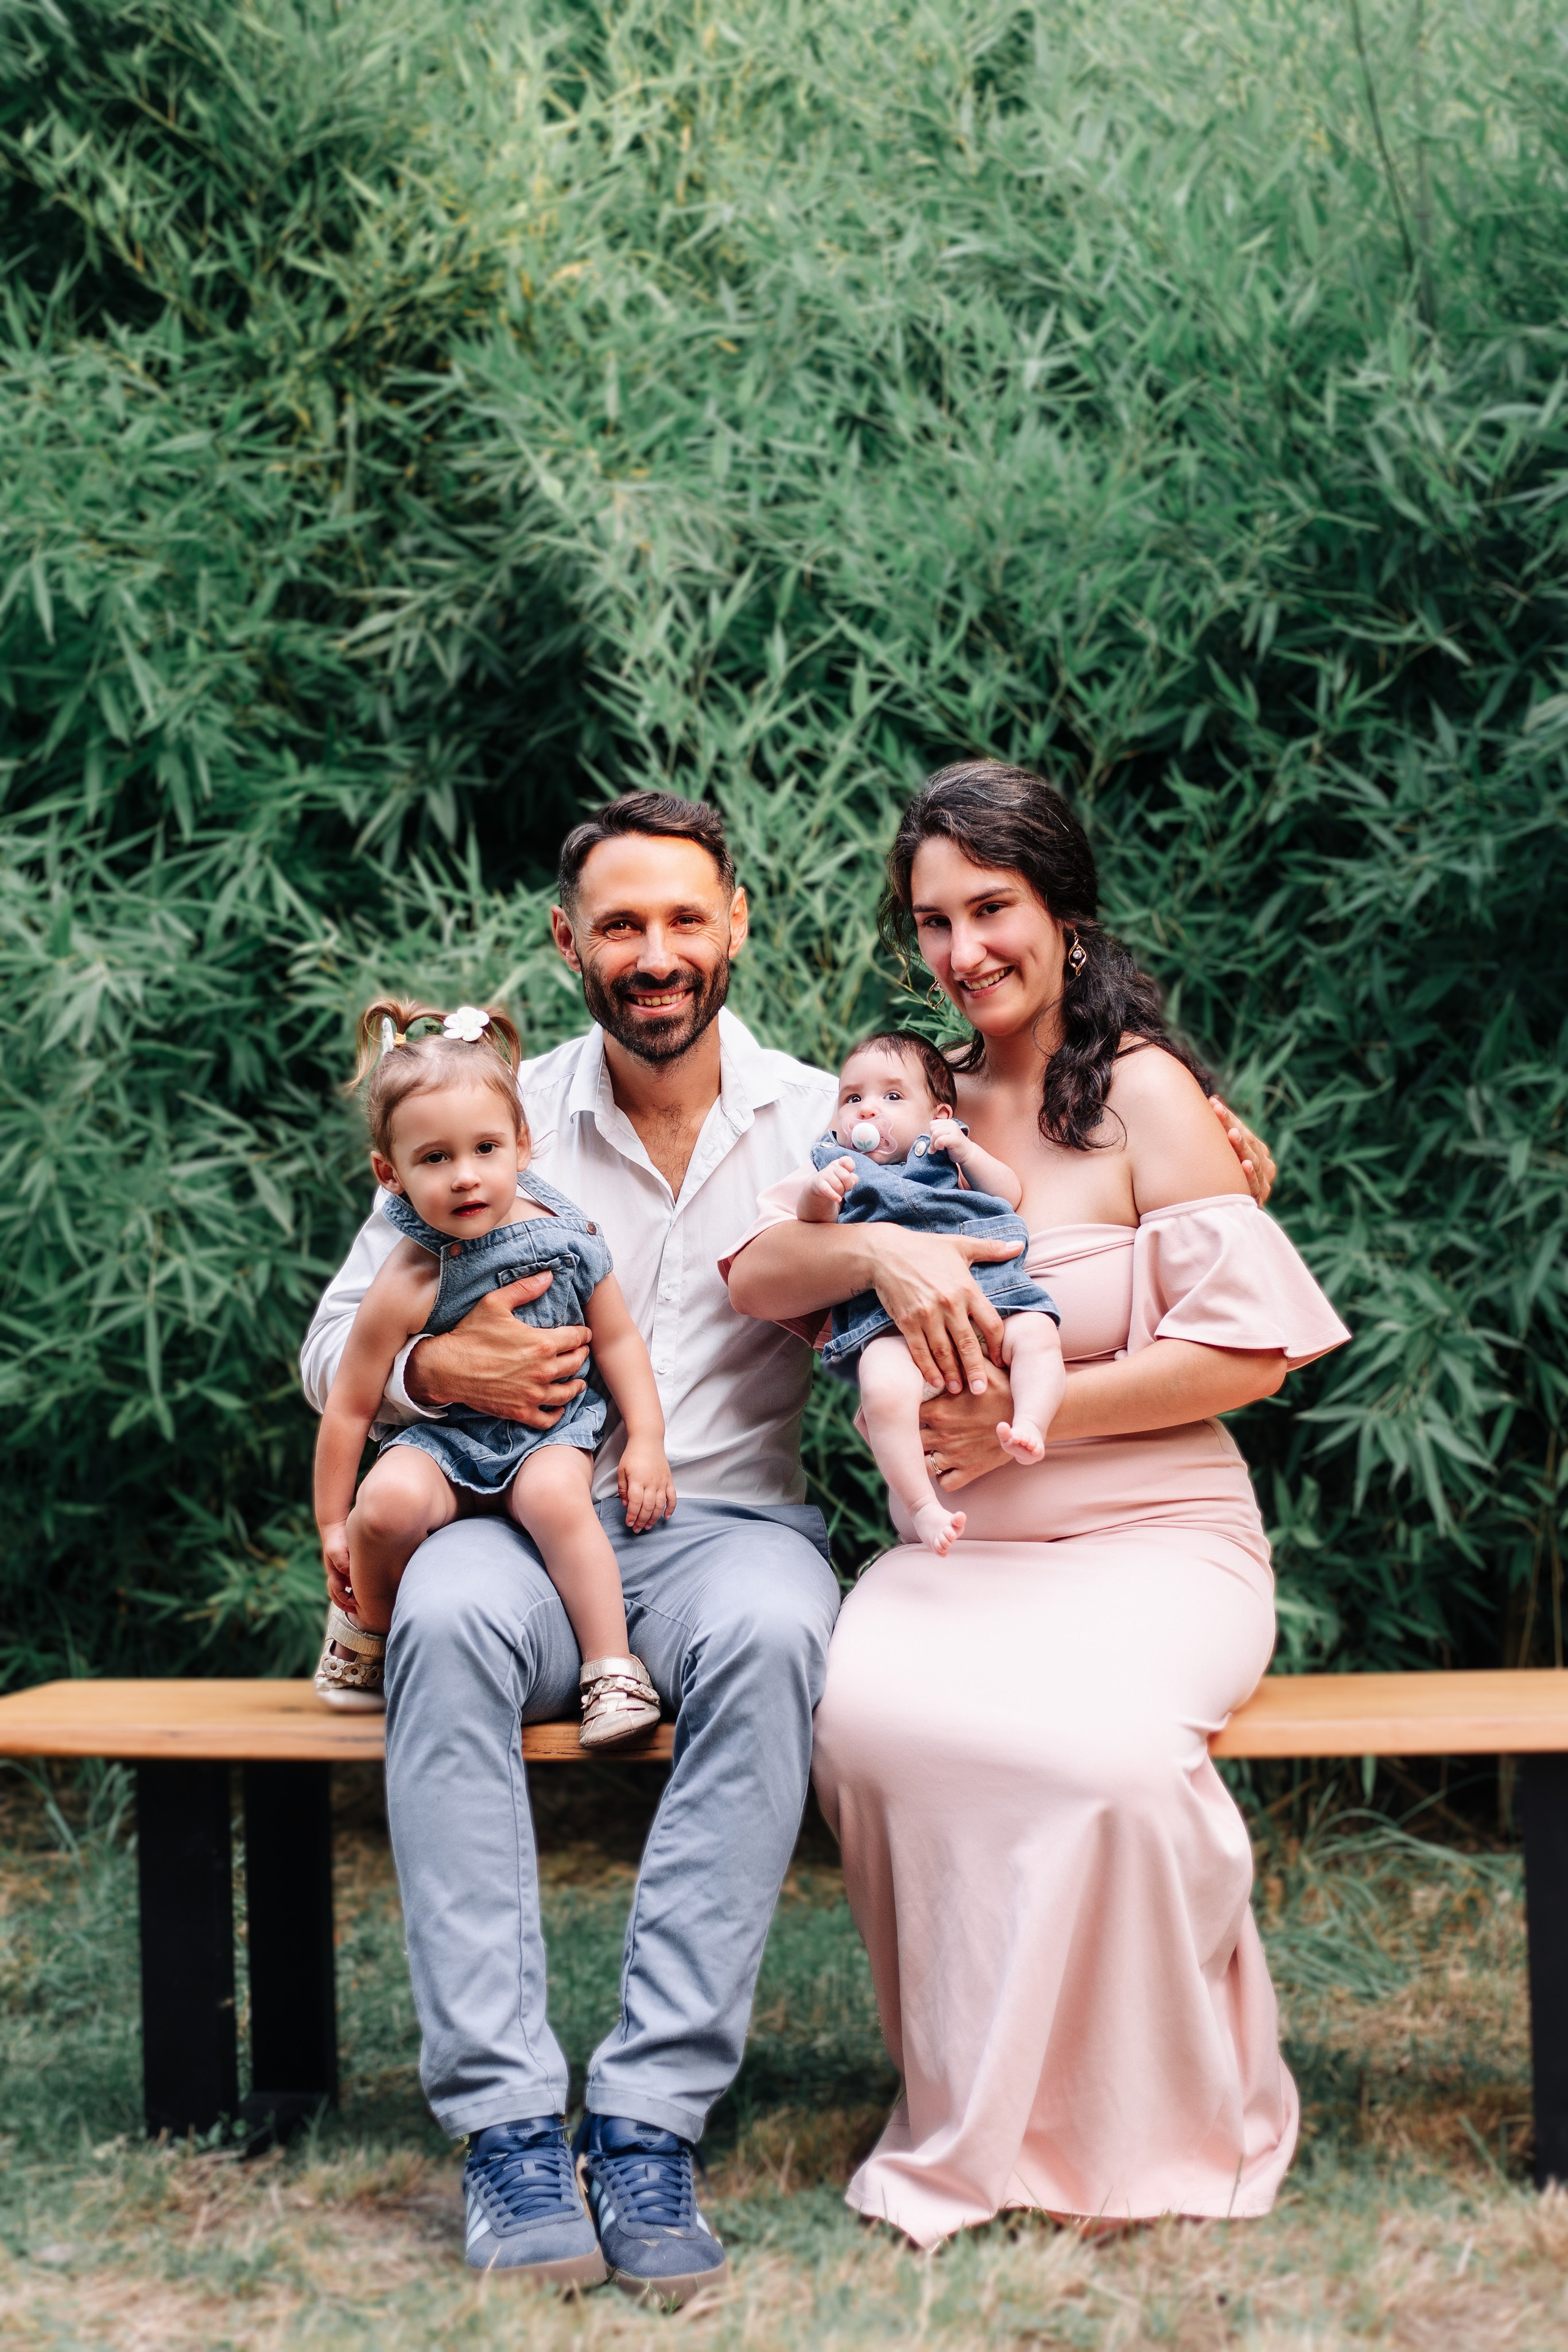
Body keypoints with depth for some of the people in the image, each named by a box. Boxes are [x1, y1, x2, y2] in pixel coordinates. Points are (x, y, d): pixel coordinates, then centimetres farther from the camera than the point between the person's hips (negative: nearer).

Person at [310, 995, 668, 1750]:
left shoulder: (563, 1236, -10)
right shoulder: (407, 1285, -18)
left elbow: (618, 1340, 5)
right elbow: (349, 1406, -9)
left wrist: (647, 1441, -2)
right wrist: (334, 1524, -4)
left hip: (550, 1431, 1)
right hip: (444, 1437, -1)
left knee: (554, 1494, -32)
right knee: (389, 1500, -31)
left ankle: (612, 1668, -20)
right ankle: (366, 1626, 2)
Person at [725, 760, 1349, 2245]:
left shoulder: (1141, 1090, -1)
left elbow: (1248, 1352, -8)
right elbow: (754, 1275, 5)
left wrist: (1030, 1412, -12)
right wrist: (879, 1247, -16)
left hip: (1154, 1542, -4)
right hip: (955, 1552, 4)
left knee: (1108, 1744, -35)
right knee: (864, 1716, -30)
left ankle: (1148, 2132, -8)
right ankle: (978, 2130, -11)